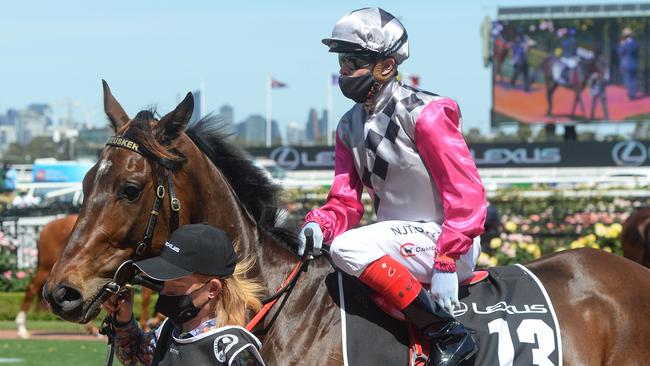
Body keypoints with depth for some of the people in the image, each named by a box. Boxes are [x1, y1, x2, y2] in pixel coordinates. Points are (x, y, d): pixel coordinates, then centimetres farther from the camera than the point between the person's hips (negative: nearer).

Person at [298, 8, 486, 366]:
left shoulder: (424, 114, -16)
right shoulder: (350, 127, 9)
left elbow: (467, 196, -20)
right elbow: (345, 202, 9)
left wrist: (446, 263, -28)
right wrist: (320, 224, -15)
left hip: (441, 239, -9)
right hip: (397, 238, 9)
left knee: (348, 248, -29)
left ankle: (448, 335, -25)